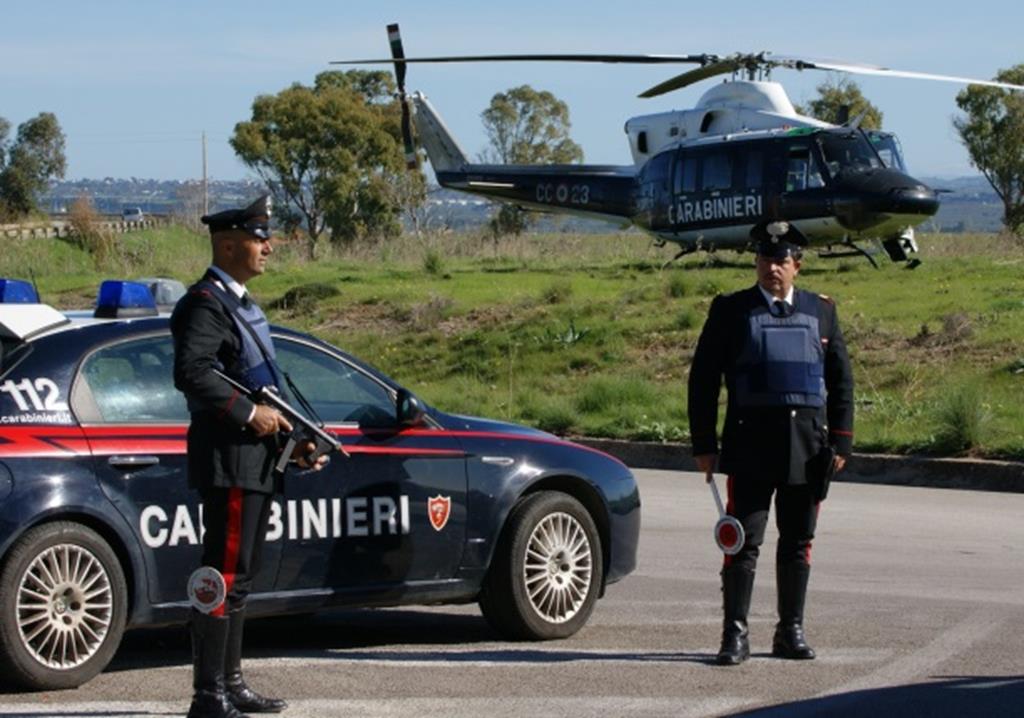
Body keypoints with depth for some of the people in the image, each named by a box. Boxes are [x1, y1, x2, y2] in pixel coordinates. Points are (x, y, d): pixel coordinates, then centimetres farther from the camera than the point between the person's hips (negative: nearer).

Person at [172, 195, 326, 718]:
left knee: (238, 577, 15)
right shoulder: (206, 304, -12)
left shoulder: (240, 304, 20)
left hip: (255, 460, 10)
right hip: (228, 459, -10)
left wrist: (293, 441, 15)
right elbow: (191, 372, -27)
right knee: (221, 576, -9)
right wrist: (249, 415, -21)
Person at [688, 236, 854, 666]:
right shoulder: (731, 310, 3)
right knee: (744, 540, -6)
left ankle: (790, 632, 18)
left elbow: (841, 380, 12)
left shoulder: (821, 311, 10)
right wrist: (704, 444, -3)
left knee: (797, 543, 9)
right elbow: (703, 378, 2)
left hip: (808, 447, 3)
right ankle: (735, 635, -2)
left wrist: (841, 441, 4)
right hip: (750, 443, -3)